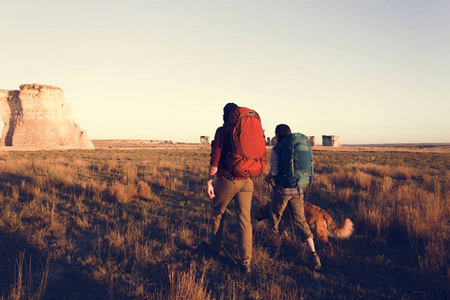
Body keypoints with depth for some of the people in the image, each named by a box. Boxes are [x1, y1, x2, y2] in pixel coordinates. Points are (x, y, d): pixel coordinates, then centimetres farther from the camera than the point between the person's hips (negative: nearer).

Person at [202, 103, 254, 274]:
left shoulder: (222, 131, -6)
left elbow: (215, 158, -12)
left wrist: (209, 181, -8)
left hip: (227, 180, -4)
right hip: (246, 180, 4)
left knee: (218, 214, 17)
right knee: (245, 219, 5)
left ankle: (215, 248, 35)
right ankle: (245, 262, 5)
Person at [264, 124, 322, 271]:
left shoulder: (276, 149, -8)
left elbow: (274, 172, -14)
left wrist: (268, 177, 8)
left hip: (282, 190, -4)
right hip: (298, 190, 5)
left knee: (275, 218, 18)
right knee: (301, 221, 6)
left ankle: (277, 248, 31)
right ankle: (314, 254, -7)